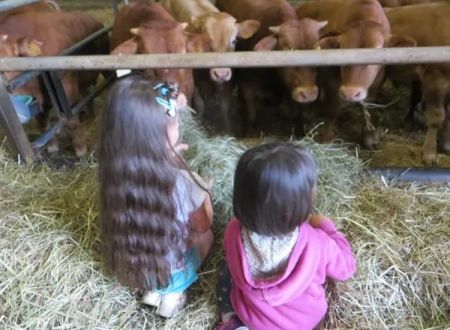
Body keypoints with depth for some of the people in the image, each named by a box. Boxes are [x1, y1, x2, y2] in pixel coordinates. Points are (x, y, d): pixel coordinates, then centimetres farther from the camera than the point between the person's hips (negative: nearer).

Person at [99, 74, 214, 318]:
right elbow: (203, 225, -13)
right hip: (172, 273, -3)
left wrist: (165, 157, 3)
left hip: (128, 268, 4)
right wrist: (200, 192, 2)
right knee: (205, 235, 25)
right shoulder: (179, 182, -33)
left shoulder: (116, 171, -21)